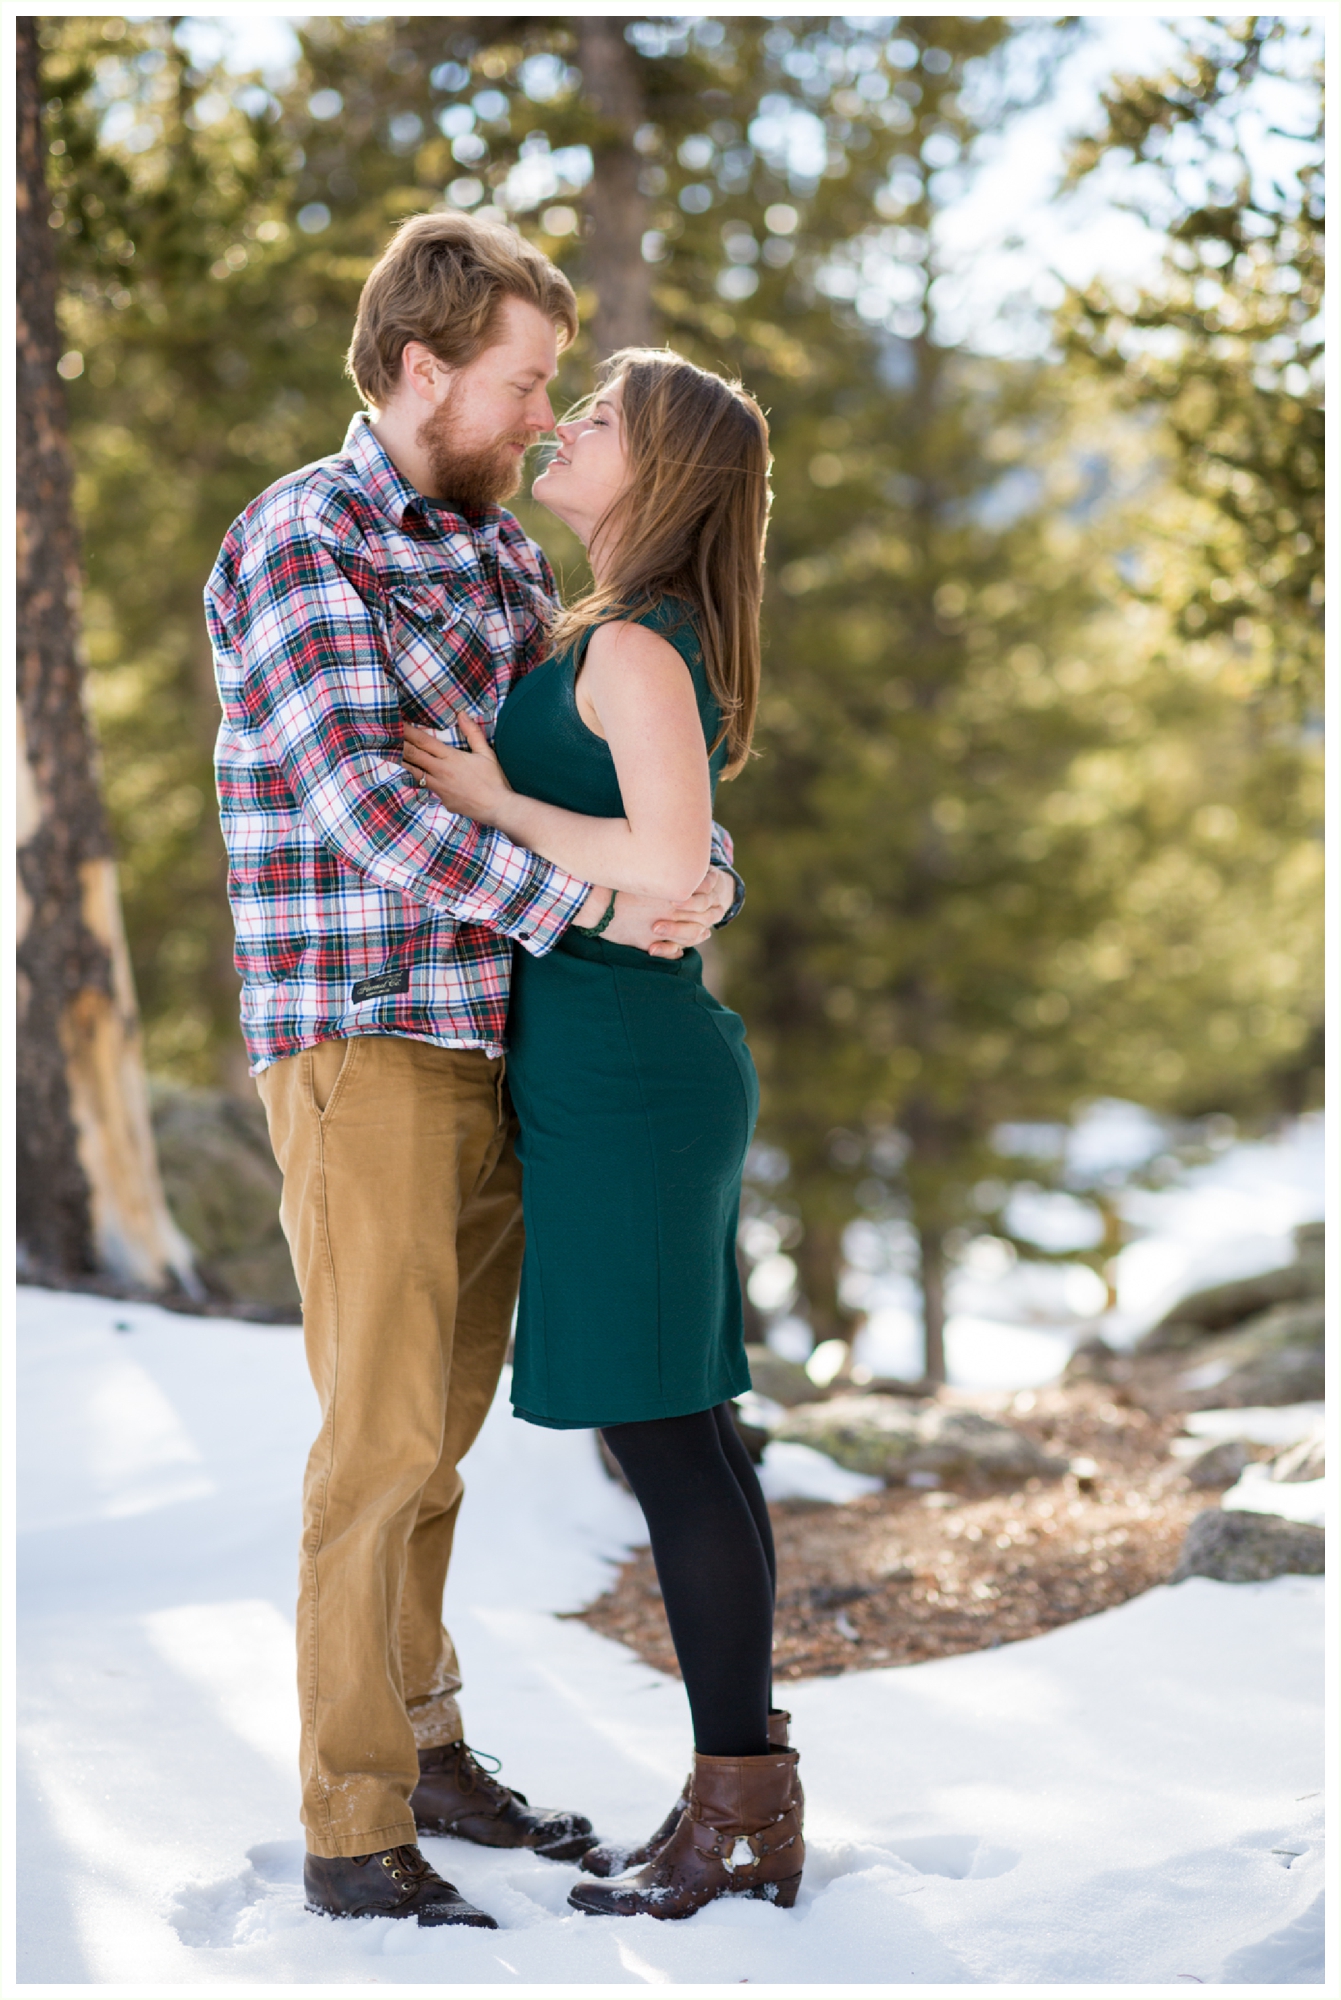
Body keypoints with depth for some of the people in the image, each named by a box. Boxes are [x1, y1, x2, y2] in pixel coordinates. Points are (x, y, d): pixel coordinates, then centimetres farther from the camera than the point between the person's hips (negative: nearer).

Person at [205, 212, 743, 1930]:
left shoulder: (500, 552, 14)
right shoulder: (297, 546, -10)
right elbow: (365, 802, -20)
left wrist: (700, 871, -8)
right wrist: (587, 905, -24)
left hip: (495, 1044, 7)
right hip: (360, 1047, -7)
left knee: (439, 1430, 14)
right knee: (383, 1435, -7)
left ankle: (423, 1754, 25)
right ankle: (352, 1834, 0)